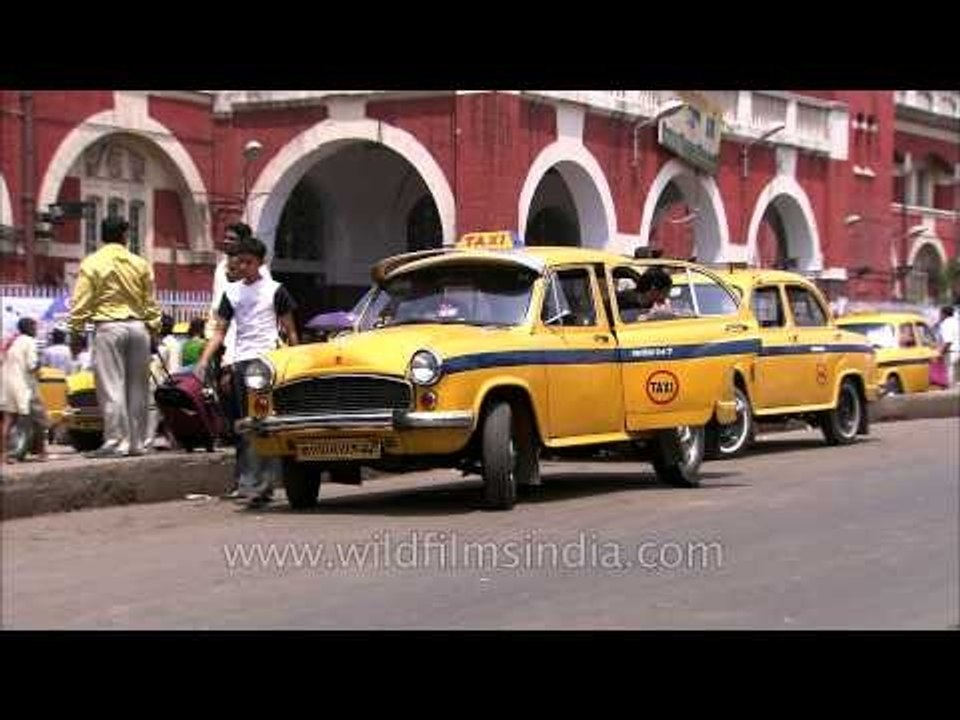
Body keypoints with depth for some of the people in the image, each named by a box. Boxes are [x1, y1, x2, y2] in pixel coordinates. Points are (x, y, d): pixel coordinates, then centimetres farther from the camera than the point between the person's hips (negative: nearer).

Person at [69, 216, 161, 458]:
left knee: (111, 387, -4)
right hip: (138, 327, 4)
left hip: (109, 327, -3)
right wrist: (154, 329, 16)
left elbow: (81, 303, -5)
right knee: (137, 387, 8)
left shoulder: (91, 264, -2)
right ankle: (136, 442, 13)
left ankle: (116, 442, -8)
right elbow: (151, 302, 10)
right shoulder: (140, 264, 8)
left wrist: (76, 331, 1)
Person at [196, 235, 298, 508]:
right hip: (241, 361, 4)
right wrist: (204, 361, 1)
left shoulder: (275, 290, 4)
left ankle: (262, 484, -12)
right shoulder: (231, 292, 14)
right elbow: (220, 331, 13)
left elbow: (290, 330, 6)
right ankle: (249, 483, 7)